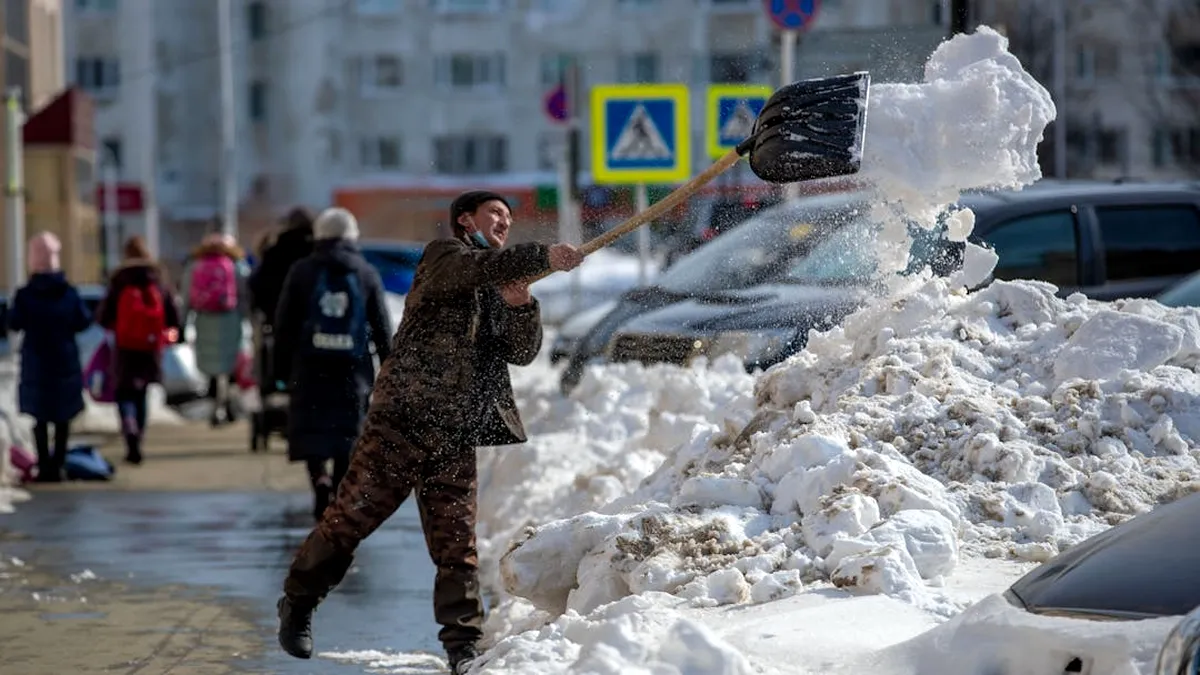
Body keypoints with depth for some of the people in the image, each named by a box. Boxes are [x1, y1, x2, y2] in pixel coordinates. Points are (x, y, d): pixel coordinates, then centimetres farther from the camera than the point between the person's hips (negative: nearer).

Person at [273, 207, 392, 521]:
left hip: (310, 366, -1)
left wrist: (282, 367, 7)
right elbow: (382, 327, 7)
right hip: (353, 368, 1)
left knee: (311, 427, 3)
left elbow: (284, 324, 2)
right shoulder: (367, 274, 6)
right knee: (347, 430, 8)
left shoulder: (302, 272, 3)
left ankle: (319, 476, -23)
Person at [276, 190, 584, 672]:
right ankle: (298, 604, 17)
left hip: (456, 434, 6)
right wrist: (542, 256, -32)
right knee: (353, 515, -1)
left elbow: (522, 353, 11)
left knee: (456, 541, 1)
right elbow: (477, 267, -22)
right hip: (404, 417, -6)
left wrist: (520, 306, -7)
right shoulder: (445, 256, 1)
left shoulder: (499, 289, 20)